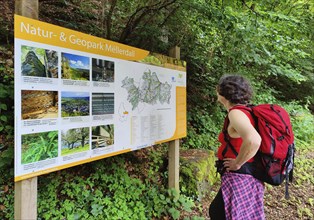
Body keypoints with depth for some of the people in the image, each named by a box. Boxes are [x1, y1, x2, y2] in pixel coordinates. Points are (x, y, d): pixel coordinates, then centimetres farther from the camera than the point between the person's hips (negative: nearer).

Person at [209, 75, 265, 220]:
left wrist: (237, 163, -23)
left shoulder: (236, 112, -20)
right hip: (247, 176, 9)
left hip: (239, 178, -9)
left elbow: (253, 140, -38)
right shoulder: (246, 111, 8)